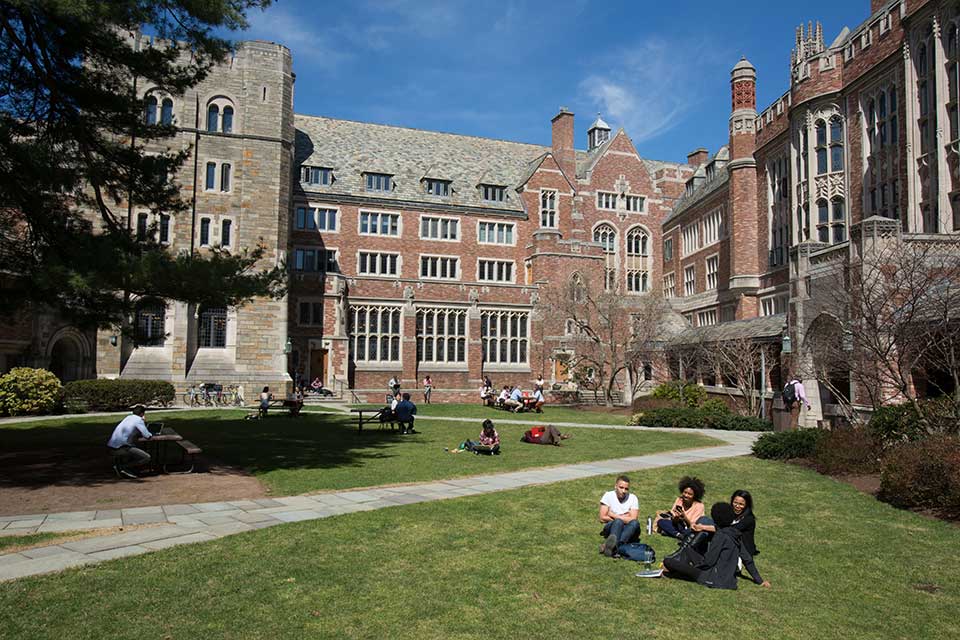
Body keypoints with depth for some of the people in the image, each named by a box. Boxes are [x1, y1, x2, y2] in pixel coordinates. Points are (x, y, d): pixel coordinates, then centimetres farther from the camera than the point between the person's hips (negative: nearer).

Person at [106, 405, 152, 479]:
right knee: (147, 458, -7)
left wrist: (139, 434, 28)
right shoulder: (139, 420, -2)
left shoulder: (128, 417, 20)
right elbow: (147, 436, -6)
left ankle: (118, 462, 12)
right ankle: (123, 467, -10)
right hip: (121, 448, -8)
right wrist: (149, 435, 15)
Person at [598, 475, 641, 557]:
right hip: (611, 527, -1)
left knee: (635, 523, -32)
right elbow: (602, 518, -6)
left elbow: (633, 519, -11)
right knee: (618, 522, -34)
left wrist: (613, 515, -8)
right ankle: (613, 547, -63)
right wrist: (623, 517, -3)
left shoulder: (633, 498, 3)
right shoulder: (608, 495, 0)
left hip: (628, 530, 1)